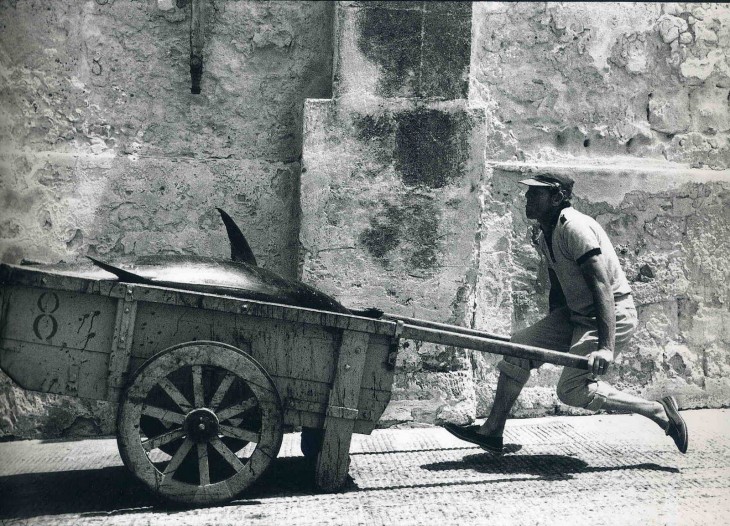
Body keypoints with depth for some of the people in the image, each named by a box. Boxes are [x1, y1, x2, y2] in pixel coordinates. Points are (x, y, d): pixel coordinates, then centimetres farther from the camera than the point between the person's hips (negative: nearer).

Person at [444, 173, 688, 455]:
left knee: (572, 389, -18)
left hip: (612, 315, -9)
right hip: (575, 313, 10)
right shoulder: (546, 236, 8)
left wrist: (606, 347, -36)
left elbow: (602, 286, -29)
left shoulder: (574, 227, -21)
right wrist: (551, 333, 27)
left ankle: (659, 411, -5)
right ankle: (492, 432, 10)